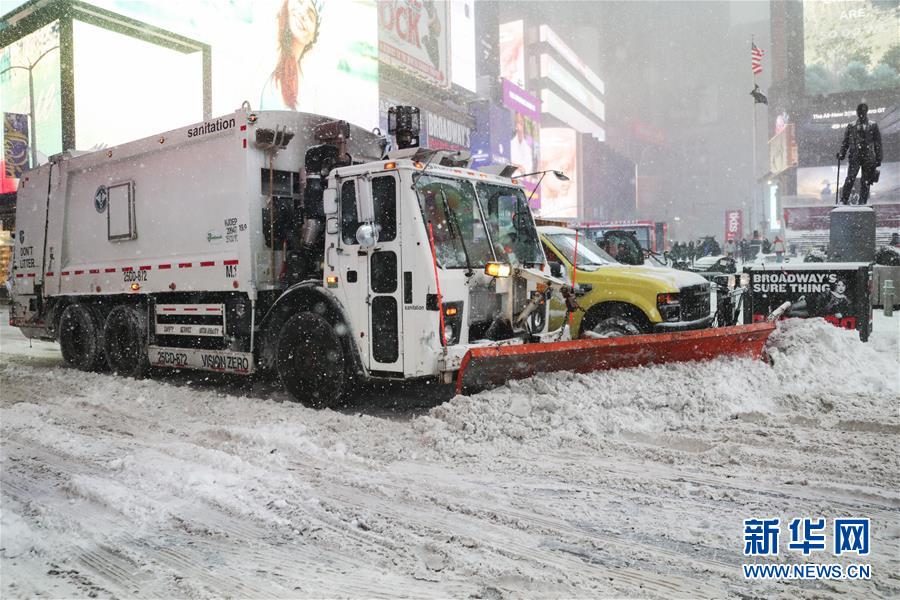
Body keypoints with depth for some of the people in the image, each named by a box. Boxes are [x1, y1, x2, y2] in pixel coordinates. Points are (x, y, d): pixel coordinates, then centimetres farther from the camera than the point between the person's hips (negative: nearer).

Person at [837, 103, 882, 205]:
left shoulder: (873, 126, 9)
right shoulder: (851, 126, 9)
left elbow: (878, 143, 8)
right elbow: (845, 142, 11)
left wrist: (878, 159, 4)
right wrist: (841, 154, -1)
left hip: (869, 158, 1)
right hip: (854, 157, -1)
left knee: (866, 181, 1)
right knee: (850, 178, -14)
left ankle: (862, 202, 6)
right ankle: (844, 200, -13)